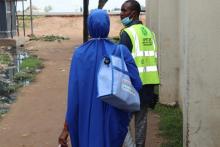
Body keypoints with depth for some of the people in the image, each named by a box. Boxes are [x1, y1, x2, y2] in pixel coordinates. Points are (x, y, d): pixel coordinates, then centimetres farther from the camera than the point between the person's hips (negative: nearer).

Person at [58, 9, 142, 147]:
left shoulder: (80, 53, -9)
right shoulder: (121, 51, -9)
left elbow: (73, 94, -13)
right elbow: (137, 84, -11)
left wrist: (66, 128, -9)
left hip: (87, 119, 0)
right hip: (113, 119, 0)